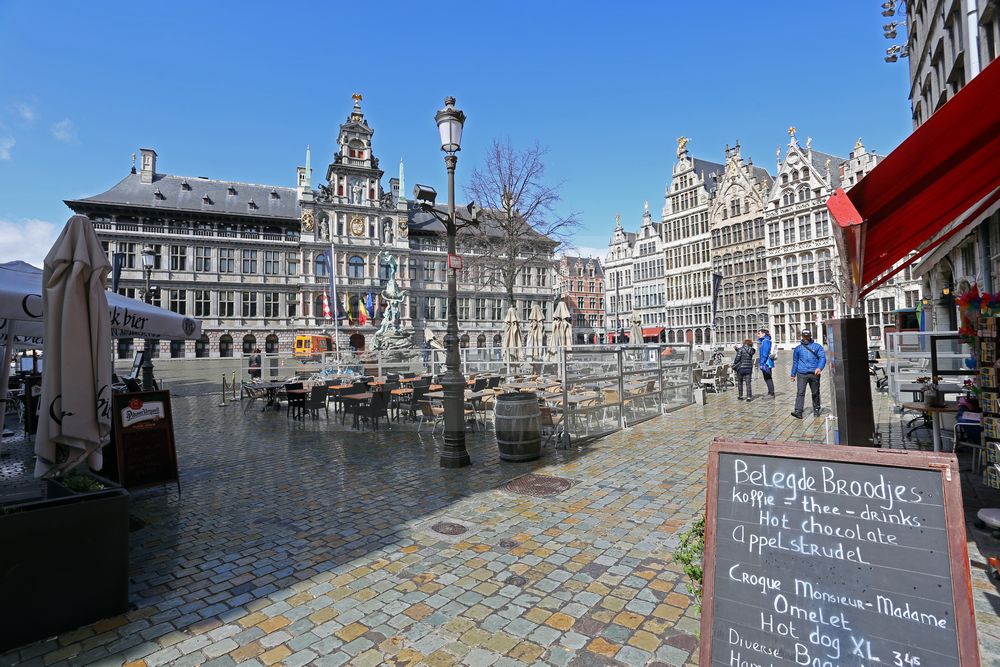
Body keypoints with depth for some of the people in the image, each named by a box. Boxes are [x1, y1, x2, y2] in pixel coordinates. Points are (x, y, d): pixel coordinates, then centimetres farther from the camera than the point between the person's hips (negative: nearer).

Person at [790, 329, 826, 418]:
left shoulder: (817, 346, 7)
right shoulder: (798, 348, 12)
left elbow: (822, 358, -3)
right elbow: (795, 362, 16)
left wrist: (819, 368, -21)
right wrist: (793, 374, 16)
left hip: (814, 374, 0)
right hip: (802, 374, 0)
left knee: (815, 393, 12)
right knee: (800, 392, -11)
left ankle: (816, 410, 27)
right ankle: (798, 411, -17)